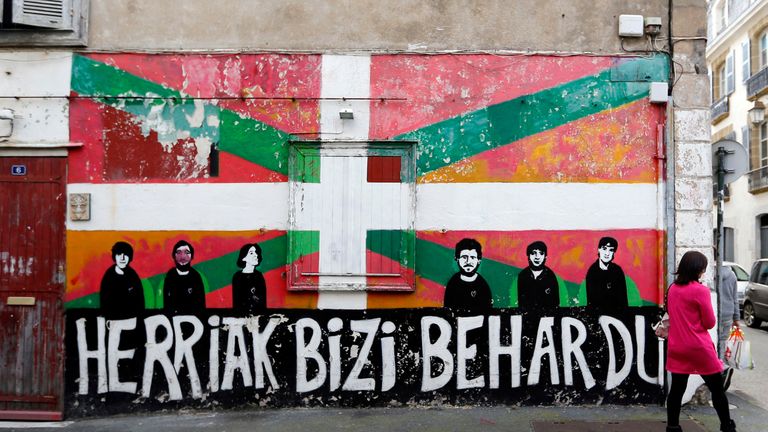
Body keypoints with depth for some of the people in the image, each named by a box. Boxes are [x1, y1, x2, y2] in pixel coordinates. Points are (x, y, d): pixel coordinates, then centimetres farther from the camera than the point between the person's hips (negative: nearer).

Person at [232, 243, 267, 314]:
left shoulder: (259, 275, 5)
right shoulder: (237, 276, -6)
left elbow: (263, 298, 7)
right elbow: (236, 299, -5)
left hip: (259, 312, 4)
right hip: (243, 313, -3)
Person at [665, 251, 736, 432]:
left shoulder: (672, 289, 5)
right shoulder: (700, 290, -14)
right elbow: (710, 323, -8)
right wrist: (699, 320, 10)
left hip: (676, 348, 6)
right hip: (699, 348, -6)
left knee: (677, 389, 9)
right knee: (717, 389, 11)